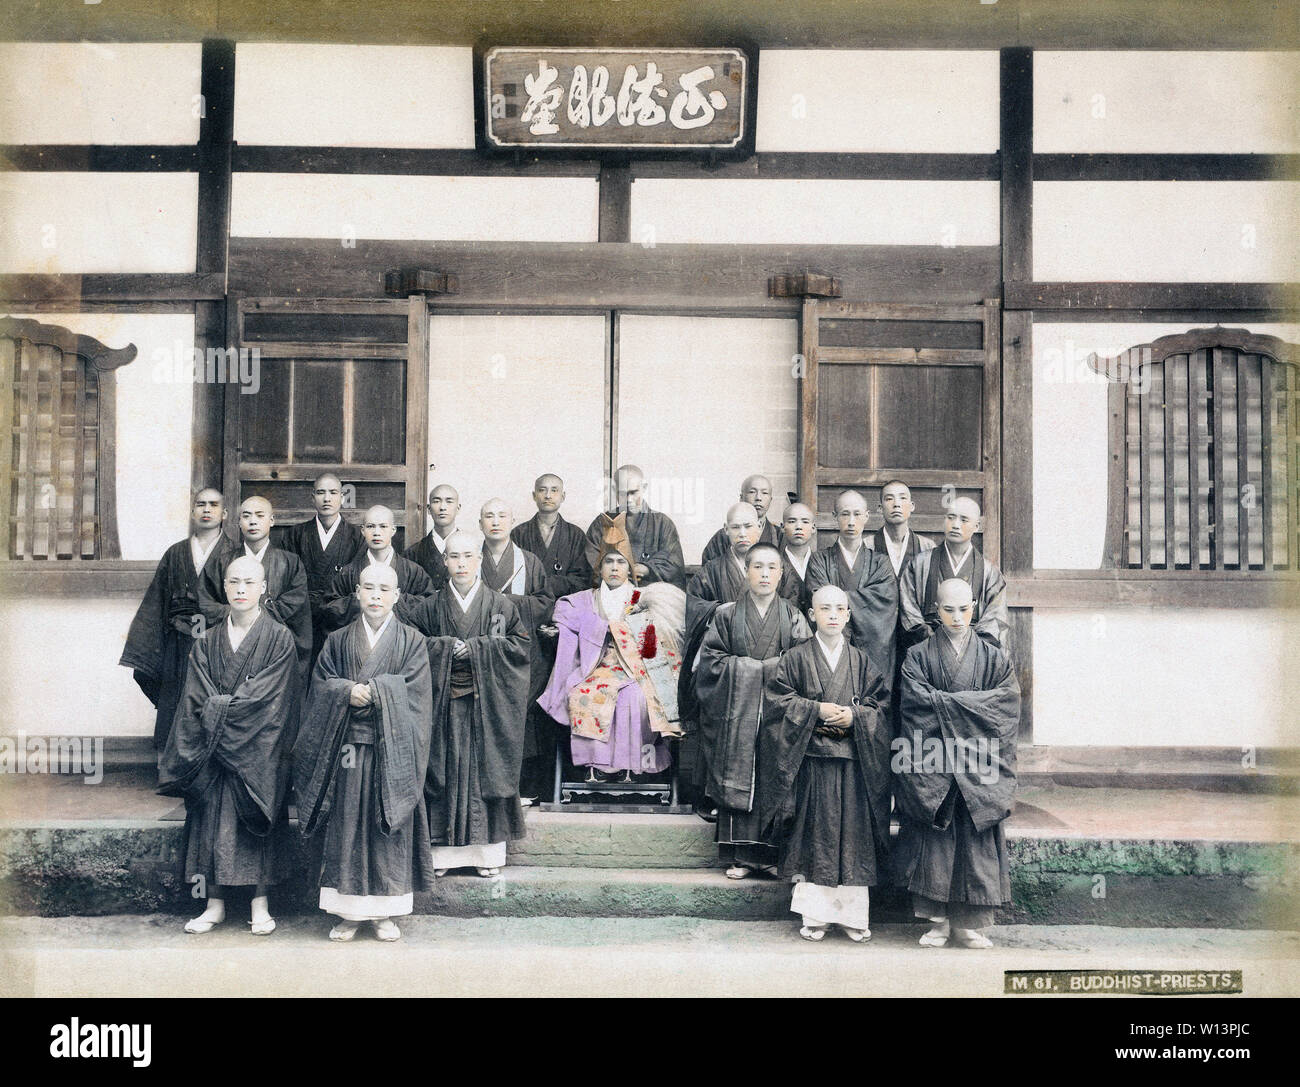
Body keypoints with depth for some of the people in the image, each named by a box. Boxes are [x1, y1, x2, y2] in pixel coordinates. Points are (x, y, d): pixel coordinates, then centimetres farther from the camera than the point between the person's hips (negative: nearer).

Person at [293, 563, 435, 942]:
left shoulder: (412, 641, 6)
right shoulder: (337, 641, 11)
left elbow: (413, 691, -5)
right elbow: (322, 685, 1)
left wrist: (372, 692, -15)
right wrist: (349, 692, -17)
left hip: (391, 752, -1)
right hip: (348, 751, 1)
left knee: (388, 827, 2)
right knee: (346, 826, 2)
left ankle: (385, 912, 12)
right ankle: (348, 911, 12)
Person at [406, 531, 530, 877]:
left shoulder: (501, 605, 4)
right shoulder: (430, 607, 6)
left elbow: (520, 643, -2)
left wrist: (476, 648, -10)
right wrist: (448, 647, -9)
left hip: (487, 704, -1)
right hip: (444, 703, 1)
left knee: (486, 768, 1)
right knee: (444, 768, 1)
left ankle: (489, 851, 10)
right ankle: (443, 851, 9)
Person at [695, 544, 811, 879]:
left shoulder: (792, 617, 9)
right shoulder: (726, 615, 6)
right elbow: (712, 660, 0)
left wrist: (759, 668, -9)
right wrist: (767, 667, -5)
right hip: (738, 711, 0)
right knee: (737, 779, -1)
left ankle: (774, 853, 8)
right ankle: (741, 855, 7)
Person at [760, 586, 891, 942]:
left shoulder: (861, 661, 10)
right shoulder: (796, 658, 4)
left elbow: (881, 703, 8)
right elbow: (778, 700, -1)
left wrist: (854, 716, -10)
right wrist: (815, 710, -12)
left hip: (853, 761, 2)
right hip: (810, 759, -2)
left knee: (852, 834, 3)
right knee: (813, 834, 0)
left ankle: (853, 913, 12)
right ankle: (814, 915, 8)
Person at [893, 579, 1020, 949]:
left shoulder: (994, 657, 9)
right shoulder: (918, 656, 5)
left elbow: (1007, 702, -4)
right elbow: (916, 701, -10)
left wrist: (945, 701, -9)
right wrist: (970, 704, -10)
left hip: (977, 769, 1)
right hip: (932, 768, -1)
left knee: (975, 843, 0)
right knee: (934, 843, -2)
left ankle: (968, 924, 9)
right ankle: (938, 922, 8)